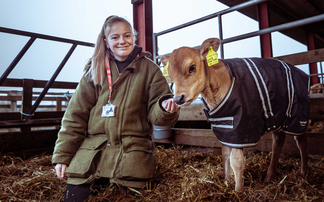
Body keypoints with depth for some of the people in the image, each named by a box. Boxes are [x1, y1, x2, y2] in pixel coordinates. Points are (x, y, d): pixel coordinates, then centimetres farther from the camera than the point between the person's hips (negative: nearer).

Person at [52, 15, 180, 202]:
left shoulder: (149, 69, 2)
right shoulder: (95, 69, 6)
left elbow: (155, 113, -1)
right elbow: (76, 114, 5)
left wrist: (166, 107, -25)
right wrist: (63, 155, 2)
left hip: (132, 153, -1)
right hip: (92, 153, 2)